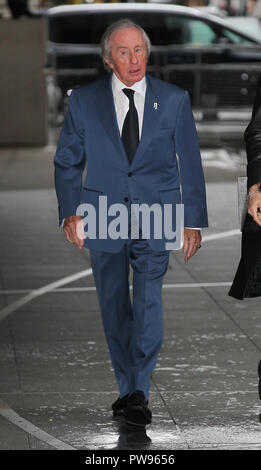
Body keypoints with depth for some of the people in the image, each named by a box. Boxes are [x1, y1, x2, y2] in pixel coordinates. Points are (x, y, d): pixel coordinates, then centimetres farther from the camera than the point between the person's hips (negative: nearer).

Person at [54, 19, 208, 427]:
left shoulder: (174, 100, 4)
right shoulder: (83, 101, 4)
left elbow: (190, 164, 7)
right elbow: (67, 161, 7)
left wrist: (194, 221, 4)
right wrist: (70, 211, -6)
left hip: (155, 221, -1)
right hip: (104, 220, 2)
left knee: (148, 301, -16)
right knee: (114, 307, 8)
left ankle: (139, 392, -17)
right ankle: (129, 390, 21)